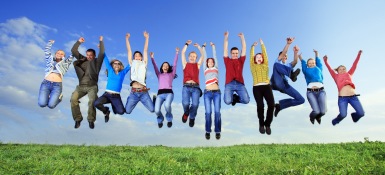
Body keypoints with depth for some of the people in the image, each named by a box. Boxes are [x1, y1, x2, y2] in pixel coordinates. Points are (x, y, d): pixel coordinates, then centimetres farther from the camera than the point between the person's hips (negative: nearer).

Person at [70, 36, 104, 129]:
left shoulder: (97, 61, 8)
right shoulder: (82, 59, 17)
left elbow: (102, 53, -4)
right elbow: (73, 51, 16)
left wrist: (101, 42, 0)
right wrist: (79, 42, 9)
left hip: (92, 86, -3)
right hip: (81, 86, 3)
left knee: (92, 101, -27)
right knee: (73, 99, -20)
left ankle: (91, 120, -10)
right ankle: (78, 119, -6)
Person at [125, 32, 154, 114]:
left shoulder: (144, 64, 13)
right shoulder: (132, 64, 16)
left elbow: (145, 50, 9)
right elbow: (129, 50, 13)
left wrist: (146, 38, 7)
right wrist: (127, 38, 10)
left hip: (143, 92, -1)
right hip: (133, 92, 1)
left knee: (152, 109, -6)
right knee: (127, 111, -1)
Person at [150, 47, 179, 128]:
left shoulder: (171, 74, 22)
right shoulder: (159, 75, 26)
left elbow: (175, 65, 16)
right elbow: (155, 67, 17)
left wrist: (177, 53, 12)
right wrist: (152, 58, 5)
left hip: (169, 93, -1)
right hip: (160, 94, 2)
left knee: (167, 105, -34)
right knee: (157, 110, -22)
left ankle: (169, 119, 0)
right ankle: (160, 119, 17)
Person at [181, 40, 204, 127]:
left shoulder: (197, 65, 20)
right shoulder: (185, 64, 19)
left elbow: (202, 55, 16)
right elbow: (183, 53, 15)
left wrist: (198, 46, 22)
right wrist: (187, 44, 20)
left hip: (196, 87, 1)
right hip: (186, 86, -1)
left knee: (195, 104, -17)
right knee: (185, 103, -20)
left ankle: (192, 118, 12)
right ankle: (186, 113, 16)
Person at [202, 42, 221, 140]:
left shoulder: (216, 68, 20)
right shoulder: (205, 69, 19)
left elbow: (215, 55, 28)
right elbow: (204, 56, 28)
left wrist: (213, 46, 39)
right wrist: (203, 47, 39)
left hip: (217, 92, 0)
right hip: (207, 92, 0)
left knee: (217, 111, -5)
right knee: (208, 112, -4)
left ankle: (217, 131, 0)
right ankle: (208, 131, 4)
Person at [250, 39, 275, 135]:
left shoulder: (265, 65, 21)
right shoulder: (253, 66, 18)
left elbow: (265, 54, 18)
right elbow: (251, 56, 14)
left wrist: (262, 44, 20)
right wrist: (253, 46, 19)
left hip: (267, 86, 2)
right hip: (257, 87, -1)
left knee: (271, 104, -16)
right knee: (260, 105, -20)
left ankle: (267, 124, 2)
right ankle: (261, 124, 2)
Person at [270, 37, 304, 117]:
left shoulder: (288, 65, 32)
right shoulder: (278, 62, 24)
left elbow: (295, 61, 7)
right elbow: (283, 53, 3)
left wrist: (295, 52, -13)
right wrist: (288, 44, -14)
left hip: (284, 85, 5)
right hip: (276, 83, -4)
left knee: (301, 100, -5)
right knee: (276, 65, -26)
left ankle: (279, 105, 6)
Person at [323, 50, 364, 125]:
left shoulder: (349, 74, 22)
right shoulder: (336, 77, 15)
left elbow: (354, 65, 19)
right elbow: (330, 69, 8)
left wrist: (359, 55, 17)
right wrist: (325, 61, -2)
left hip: (353, 96, 3)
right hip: (342, 98, -3)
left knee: (361, 113, -4)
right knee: (343, 115, -13)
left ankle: (354, 115, 32)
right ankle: (334, 122, 19)